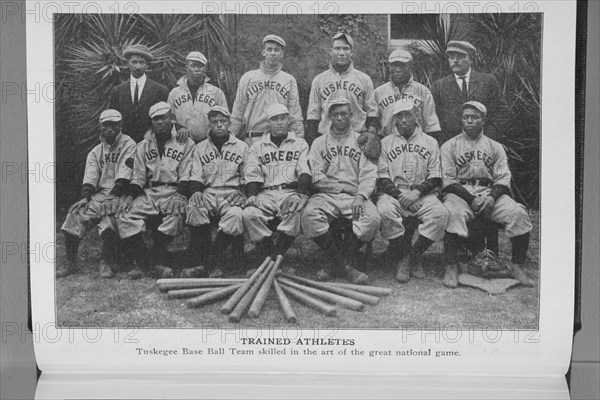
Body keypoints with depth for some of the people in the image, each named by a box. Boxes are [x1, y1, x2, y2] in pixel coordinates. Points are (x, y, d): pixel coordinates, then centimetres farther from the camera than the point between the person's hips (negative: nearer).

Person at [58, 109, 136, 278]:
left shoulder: (128, 145, 0)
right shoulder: (96, 152, 18)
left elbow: (124, 177, -10)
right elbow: (90, 177, 7)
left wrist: (113, 197, -21)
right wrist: (85, 197, -11)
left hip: (119, 195, -5)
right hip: (99, 194, 5)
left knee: (109, 216, -34)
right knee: (76, 213, -17)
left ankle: (106, 263, -20)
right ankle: (71, 263, -8)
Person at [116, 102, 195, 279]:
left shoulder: (185, 143, 6)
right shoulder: (144, 145, 18)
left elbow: (186, 175, -2)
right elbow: (138, 176, 14)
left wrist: (179, 197, -19)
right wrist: (130, 196, -4)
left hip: (174, 191, -3)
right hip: (148, 192, 3)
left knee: (176, 214, -36)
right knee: (125, 214, -22)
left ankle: (157, 259, -19)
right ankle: (139, 260, -13)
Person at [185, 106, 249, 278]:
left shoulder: (242, 147, 13)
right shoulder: (200, 148, 17)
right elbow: (195, 177, 11)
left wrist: (241, 194, -9)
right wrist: (196, 192, -11)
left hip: (232, 194, -1)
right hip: (208, 193, 1)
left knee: (235, 215, -36)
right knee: (194, 208, -33)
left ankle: (217, 256, -17)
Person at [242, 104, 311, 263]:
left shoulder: (300, 144, 18)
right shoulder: (257, 147, 22)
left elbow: (305, 172, 2)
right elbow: (252, 175, 10)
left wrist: (300, 194, -17)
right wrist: (252, 195, -11)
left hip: (291, 192, -1)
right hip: (265, 194, 1)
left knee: (296, 211, -37)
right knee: (249, 214, -31)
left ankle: (277, 255, -27)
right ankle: (267, 256, -20)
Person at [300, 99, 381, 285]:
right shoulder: (319, 142, 16)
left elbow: (369, 174, 3)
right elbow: (316, 177, 4)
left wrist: (361, 195, -14)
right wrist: (344, 186, -2)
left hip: (355, 196, 0)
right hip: (326, 195, 0)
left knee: (372, 218, -31)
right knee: (309, 216, -32)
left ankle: (338, 264, -16)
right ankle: (345, 266, -24)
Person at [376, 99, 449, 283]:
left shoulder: (430, 142, 13)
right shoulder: (385, 142, 11)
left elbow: (435, 178, 6)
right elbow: (382, 179, 3)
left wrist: (417, 192, -12)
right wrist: (400, 194, -13)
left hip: (422, 193, 1)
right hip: (393, 192, -1)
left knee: (440, 213, -30)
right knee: (385, 211, -35)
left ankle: (414, 256, -15)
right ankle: (401, 259, -18)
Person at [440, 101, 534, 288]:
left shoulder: (495, 147, 18)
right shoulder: (449, 146, 10)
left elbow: (503, 179, 8)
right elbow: (448, 180, 0)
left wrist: (492, 197, -14)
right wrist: (471, 199, -15)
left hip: (491, 193, 2)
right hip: (460, 193, -2)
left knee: (518, 213, -25)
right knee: (453, 214, -37)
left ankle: (517, 265, -14)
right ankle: (451, 267, -28)